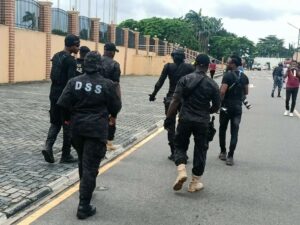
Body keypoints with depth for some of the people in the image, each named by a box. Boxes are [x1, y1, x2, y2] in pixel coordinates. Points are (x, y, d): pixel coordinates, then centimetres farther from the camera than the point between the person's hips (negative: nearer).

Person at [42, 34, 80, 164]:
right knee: (68, 126, 4)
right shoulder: (71, 60, -15)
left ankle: (48, 146, -4)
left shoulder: (56, 57, 11)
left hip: (54, 94, 7)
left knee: (55, 123, 17)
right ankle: (66, 155, 12)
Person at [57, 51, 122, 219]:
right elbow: (116, 107, 0)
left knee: (83, 161, 25)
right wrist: (110, 115, 23)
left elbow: (63, 104, -4)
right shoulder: (107, 84, -8)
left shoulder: (74, 82, -1)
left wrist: (68, 118, 15)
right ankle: (84, 206, -3)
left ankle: (85, 190, 44)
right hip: (96, 129, -4)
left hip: (77, 127, 4)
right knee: (90, 166, -3)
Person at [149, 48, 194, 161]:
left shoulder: (168, 66, -4)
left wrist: (153, 95, 5)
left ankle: (173, 153, 10)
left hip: (171, 99, -1)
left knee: (171, 127, 9)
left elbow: (160, 83, -6)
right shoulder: (190, 67, -1)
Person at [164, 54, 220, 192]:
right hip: (202, 122, 0)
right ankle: (195, 182, 18)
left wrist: (168, 119, -4)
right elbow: (216, 107, 4)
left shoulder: (185, 79, -3)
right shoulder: (212, 84, -2)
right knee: (200, 150, 12)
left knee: (180, 146, 17)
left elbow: (175, 101, -9)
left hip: (185, 119, 0)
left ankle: (181, 171, -6)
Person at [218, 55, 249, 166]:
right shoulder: (244, 77, 5)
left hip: (226, 106, -4)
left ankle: (223, 153, 23)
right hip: (238, 107, 4)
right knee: (234, 132, 4)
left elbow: (222, 91, -22)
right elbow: (246, 92, 12)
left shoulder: (227, 75, -14)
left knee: (222, 129, 15)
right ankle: (230, 157, 2)